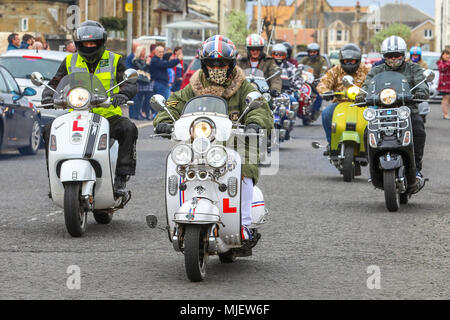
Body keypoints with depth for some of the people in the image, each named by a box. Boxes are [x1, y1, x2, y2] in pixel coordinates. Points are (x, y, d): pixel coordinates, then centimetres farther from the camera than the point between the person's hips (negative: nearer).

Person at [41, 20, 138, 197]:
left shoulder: (114, 61, 6)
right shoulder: (70, 62, 12)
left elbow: (130, 83, -5)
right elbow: (55, 82, 11)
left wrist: (122, 94, -29)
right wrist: (48, 95, -12)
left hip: (108, 115, -2)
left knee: (128, 129, -32)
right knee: (50, 129, -21)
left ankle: (121, 179, -29)